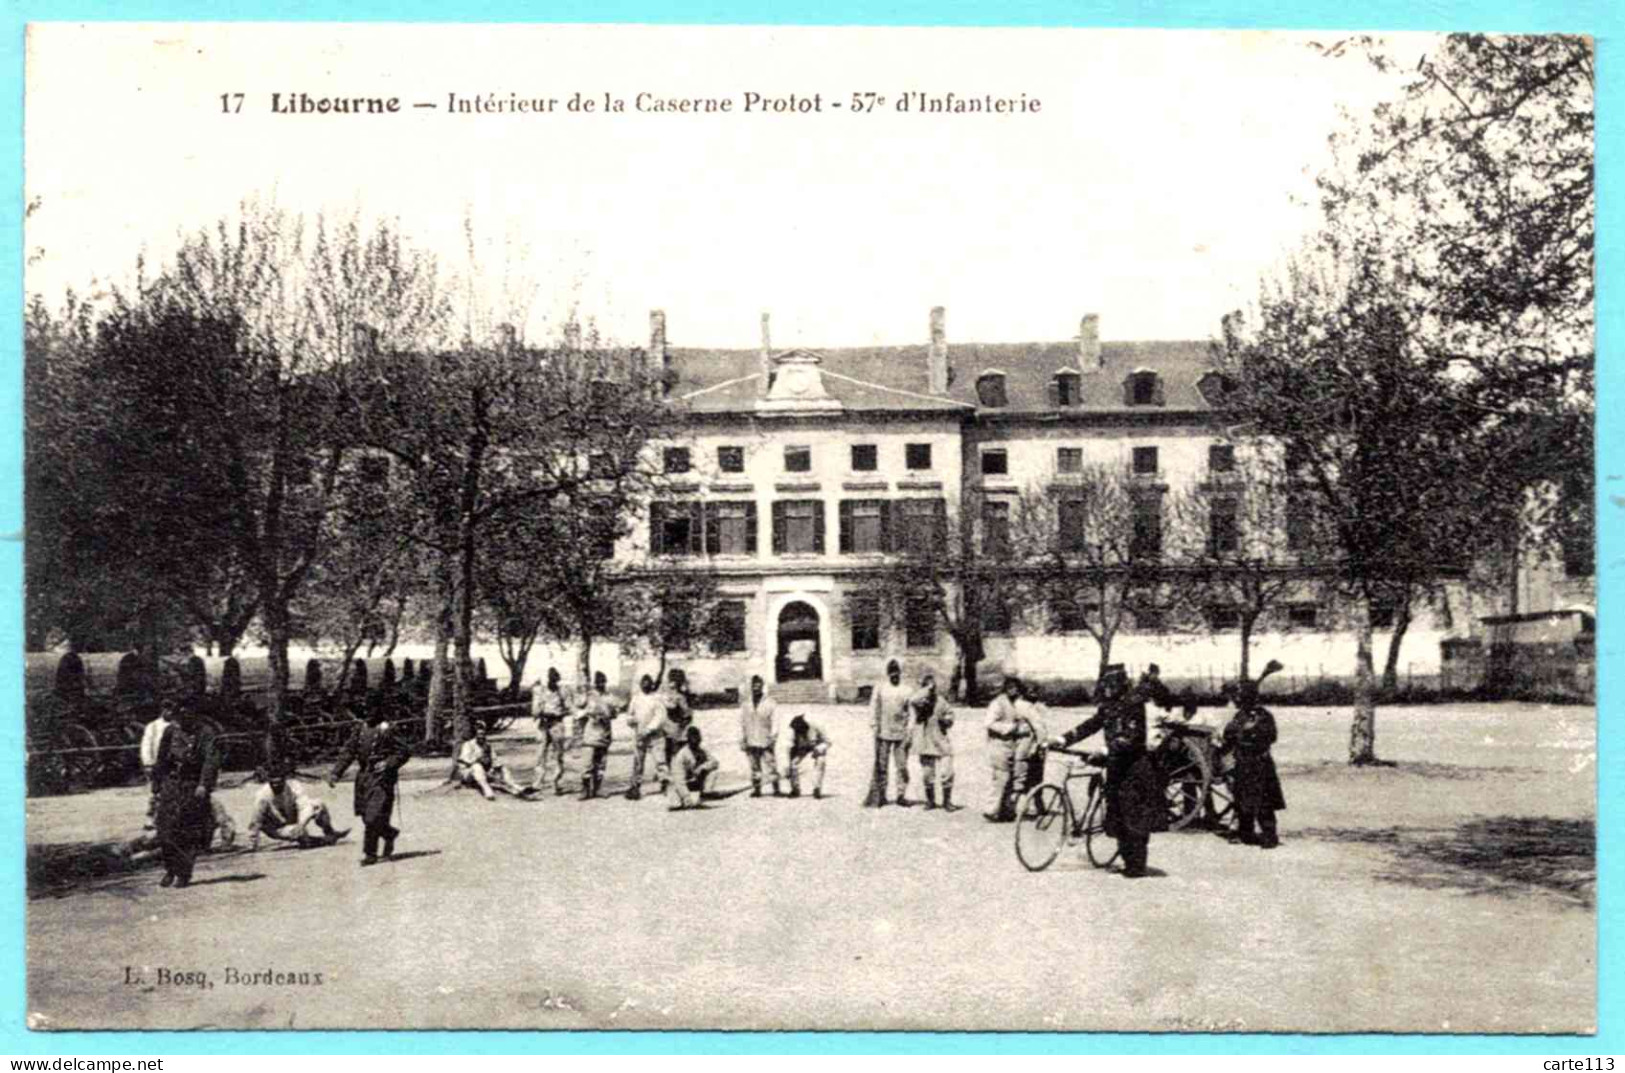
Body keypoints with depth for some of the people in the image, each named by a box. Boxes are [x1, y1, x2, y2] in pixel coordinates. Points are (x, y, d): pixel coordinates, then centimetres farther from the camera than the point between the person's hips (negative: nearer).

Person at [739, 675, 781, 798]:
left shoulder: (770, 703, 2)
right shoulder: (745, 704, 10)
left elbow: (775, 722, 1)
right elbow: (741, 723, 12)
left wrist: (773, 738, -7)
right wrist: (742, 740, 6)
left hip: (765, 741, -3)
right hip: (751, 742, 3)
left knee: (771, 765, -6)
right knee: (754, 767, 5)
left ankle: (776, 789, 1)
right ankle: (756, 789, 11)